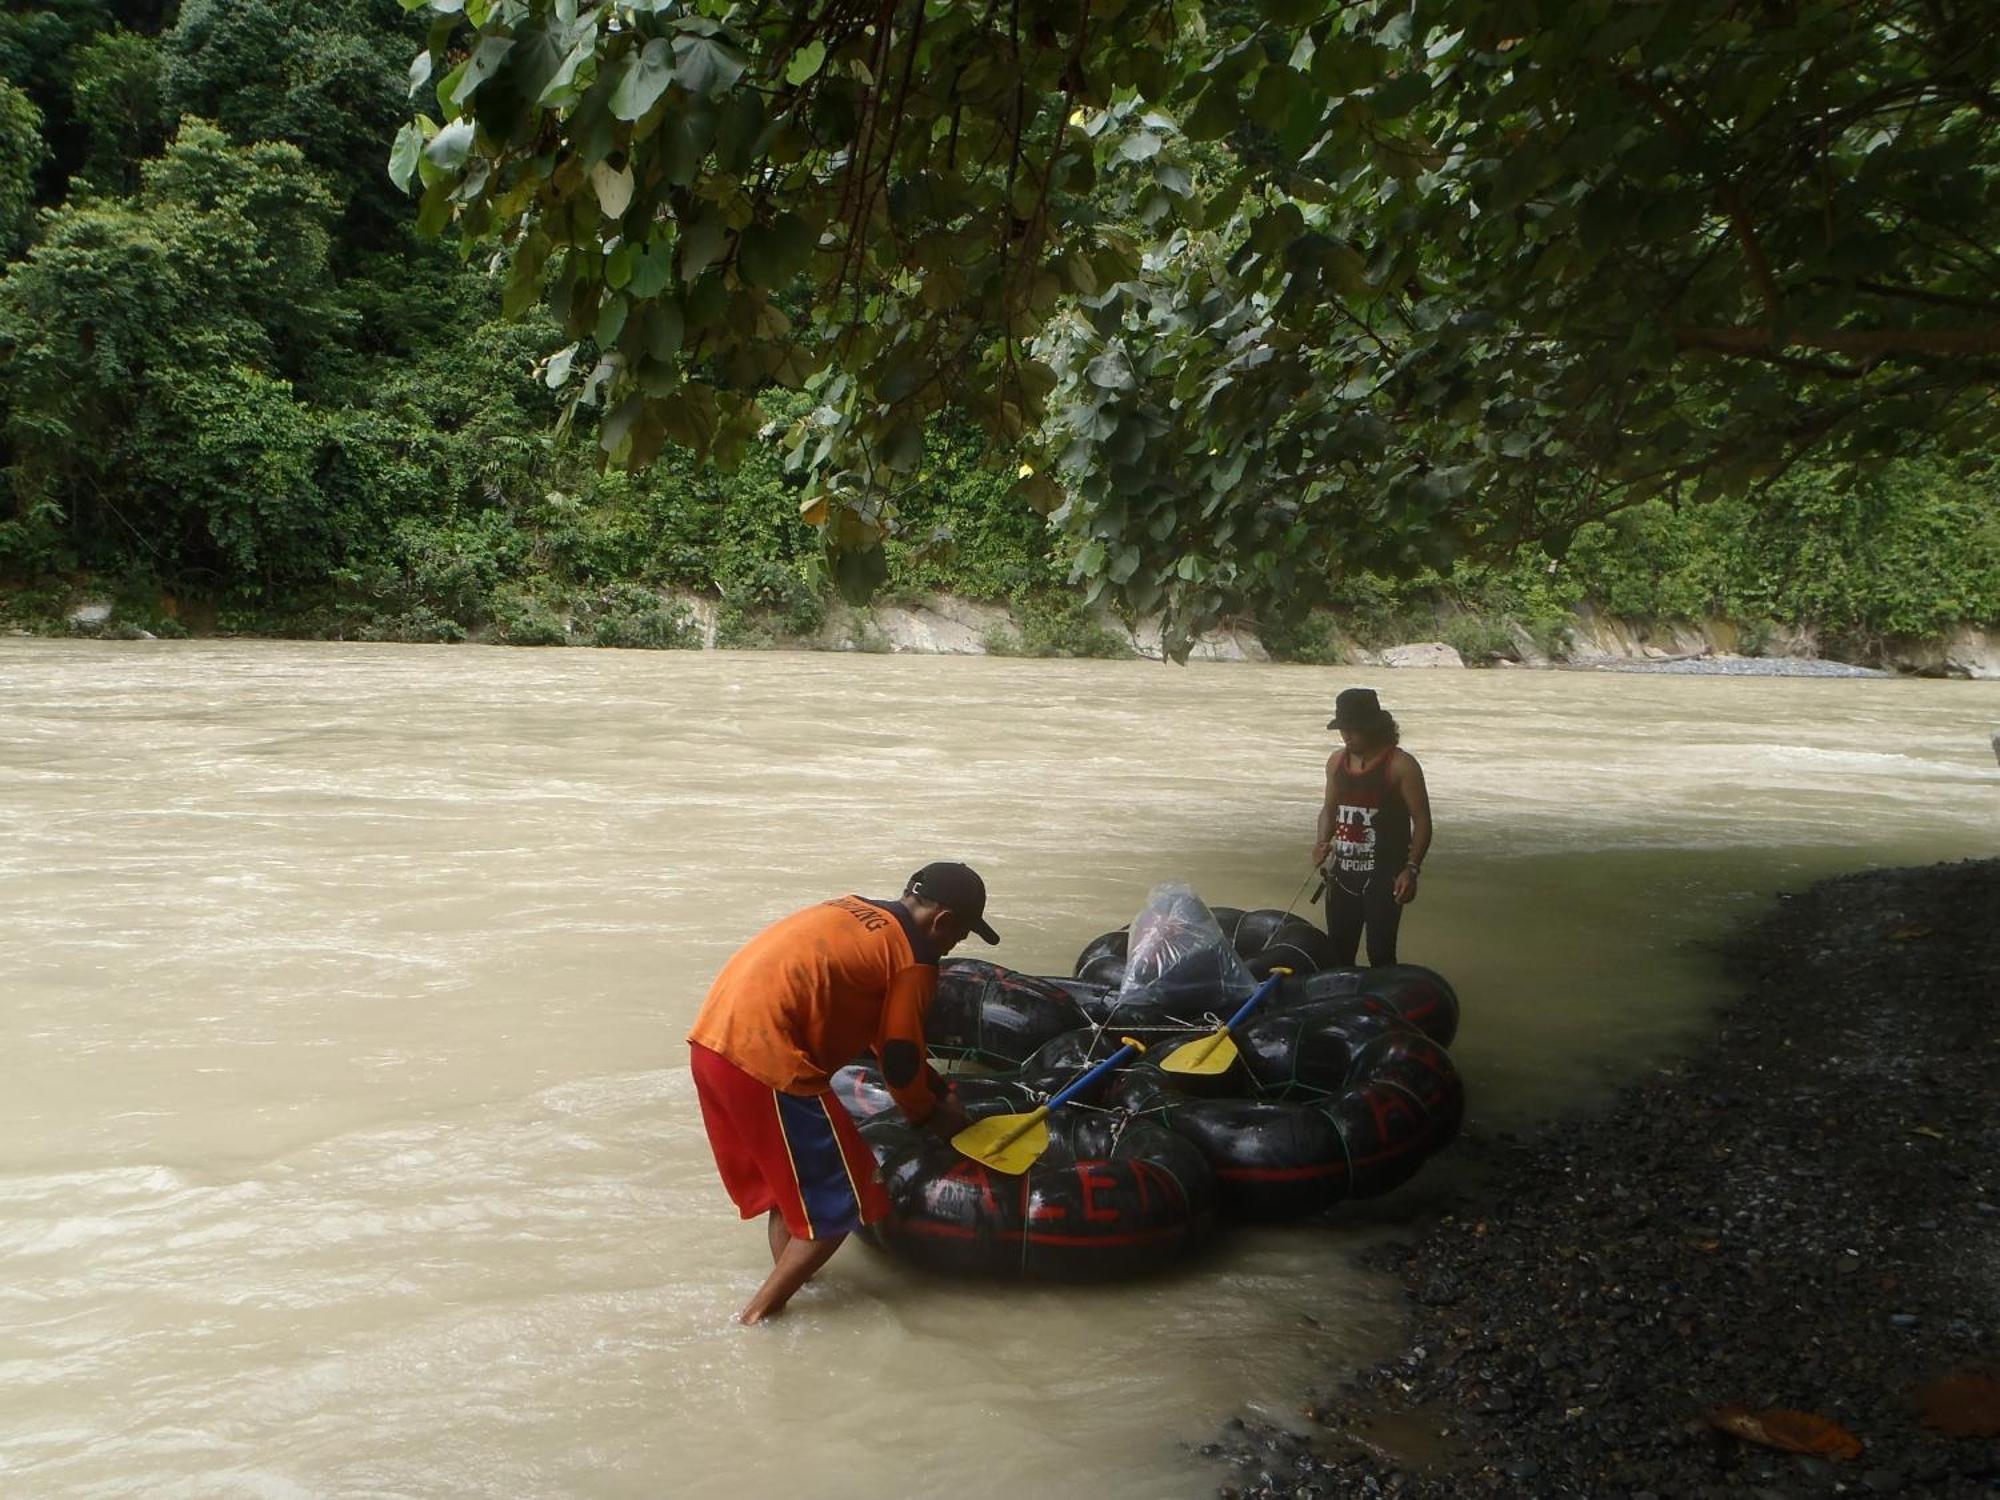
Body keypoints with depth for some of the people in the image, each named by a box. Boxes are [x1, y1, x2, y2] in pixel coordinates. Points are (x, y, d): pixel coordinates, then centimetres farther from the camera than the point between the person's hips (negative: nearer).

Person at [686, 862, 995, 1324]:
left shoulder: (854, 911, 22)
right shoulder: (914, 959, -4)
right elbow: (899, 1058, 1)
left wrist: (936, 1088, 36)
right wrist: (931, 1115, 20)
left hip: (712, 1037, 9)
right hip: (767, 1058, -9)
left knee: (785, 1172, 27)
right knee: (839, 1201, 7)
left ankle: (785, 1278, 35)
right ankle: (762, 1312, 11)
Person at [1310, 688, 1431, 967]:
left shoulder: (1400, 765, -10)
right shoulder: (1337, 761, 8)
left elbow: (1422, 820, -9)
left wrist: (1411, 868, -19)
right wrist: (1323, 842, 1)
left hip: (1384, 876, -6)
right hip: (1343, 873, 6)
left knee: (1380, 954, -5)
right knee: (1337, 953, 10)